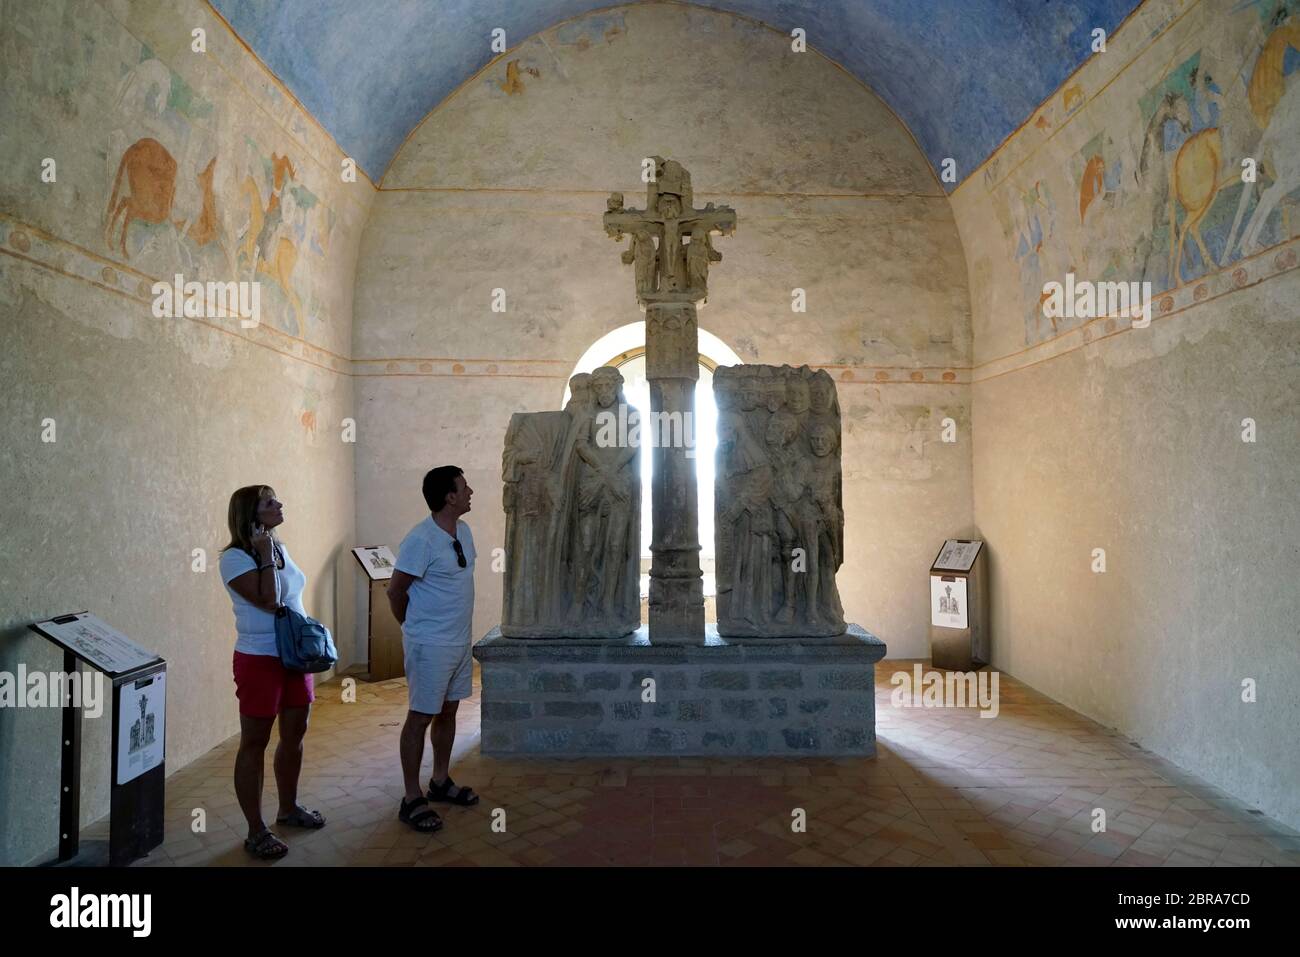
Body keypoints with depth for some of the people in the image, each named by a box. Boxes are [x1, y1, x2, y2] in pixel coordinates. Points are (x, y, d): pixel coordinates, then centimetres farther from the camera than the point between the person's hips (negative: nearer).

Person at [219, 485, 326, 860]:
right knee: (254, 743, 3)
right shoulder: (234, 558, -15)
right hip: (259, 660, -8)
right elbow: (269, 601, -24)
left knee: (294, 734, 16)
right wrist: (264, 555, -21)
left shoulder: (280, 548, 8)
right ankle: (256, 831, 14)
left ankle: (289, 808, 34)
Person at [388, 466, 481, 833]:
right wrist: (415, 626, -1)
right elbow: (395, 590, -14)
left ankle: (441, 781, 33)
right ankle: (412, 799, 14)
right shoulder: (421, 539, -21)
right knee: (421, 717, 2)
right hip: (430, 645, -8)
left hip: (461, 640, 8)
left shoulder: (464, 531, 4)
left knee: (448, 711, 17)